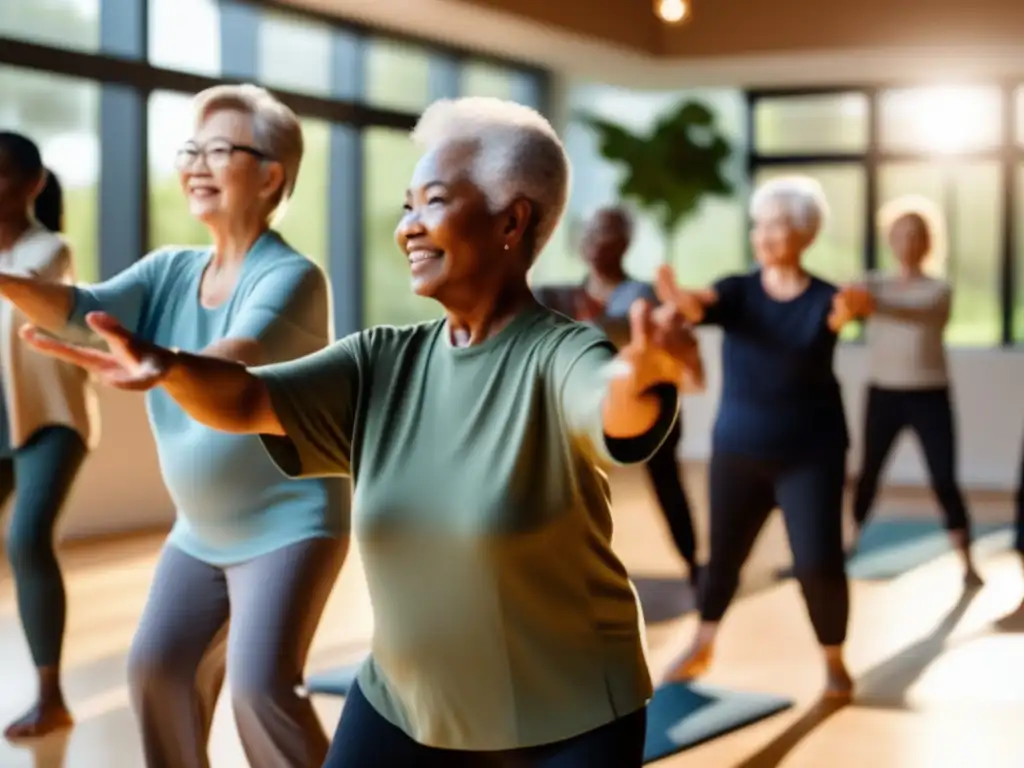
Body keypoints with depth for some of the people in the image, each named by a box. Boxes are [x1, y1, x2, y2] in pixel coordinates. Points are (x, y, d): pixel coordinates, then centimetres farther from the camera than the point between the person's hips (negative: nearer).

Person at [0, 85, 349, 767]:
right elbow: (82, 311, -11)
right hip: (202, 530, 7)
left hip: (287, 522, -7)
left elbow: (237, 358, -37)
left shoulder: (292, 276, -18)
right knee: (157, 668, 8)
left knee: (259, 685, -17)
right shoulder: (170, 270, 4)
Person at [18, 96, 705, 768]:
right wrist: (167, 367, -34)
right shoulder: (384, 362, -1)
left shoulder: (556, 356, -17)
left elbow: (616, 405, -39)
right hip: (401, 704, 5)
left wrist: (642, 370, -64)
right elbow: (244, 400, -12)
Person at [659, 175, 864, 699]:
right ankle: (702, 649, 33)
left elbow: (840, 315, -31)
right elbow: (701, 305, -25)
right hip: (738, 448, 2)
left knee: (818, 561, -7)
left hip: (811, 452, -2)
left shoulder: (823, 298, -7)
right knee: (723, 553, 10)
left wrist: (849, 312, -56)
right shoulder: (738, 290, -4)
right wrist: (677, 299, -50)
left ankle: (834, 660, 16)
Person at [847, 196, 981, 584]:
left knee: (944, 481, -7)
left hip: (929, 396, -2)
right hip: (883, 393, 2)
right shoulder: (875, 285, 3)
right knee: (868, 472, 7)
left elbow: (918, 314, -26)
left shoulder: (939, 290, -4)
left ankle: (968, 564, -4)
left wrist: (877, 306, -44)